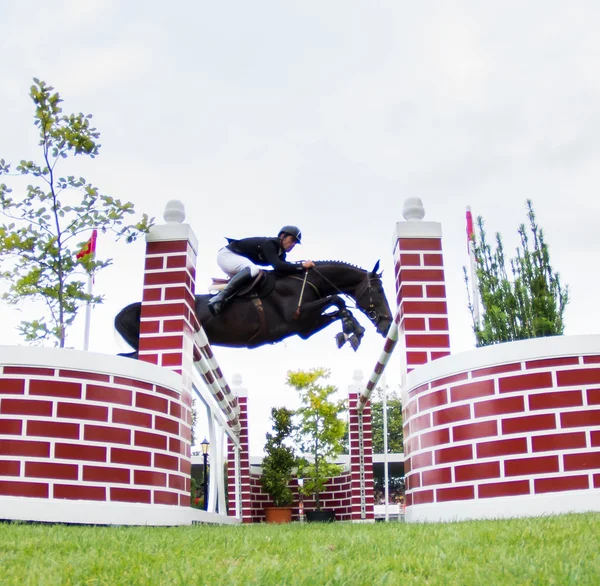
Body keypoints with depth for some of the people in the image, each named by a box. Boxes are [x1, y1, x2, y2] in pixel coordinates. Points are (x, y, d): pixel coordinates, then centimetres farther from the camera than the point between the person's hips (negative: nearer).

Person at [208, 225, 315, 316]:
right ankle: (218, 299, -36)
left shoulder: (280, 253, 4)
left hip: (235, 257, 10)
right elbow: (277, 266, -36)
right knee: (253, 269, -33)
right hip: (226, 254, -10)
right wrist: (302, 266, -32)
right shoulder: (269, 244, -24)